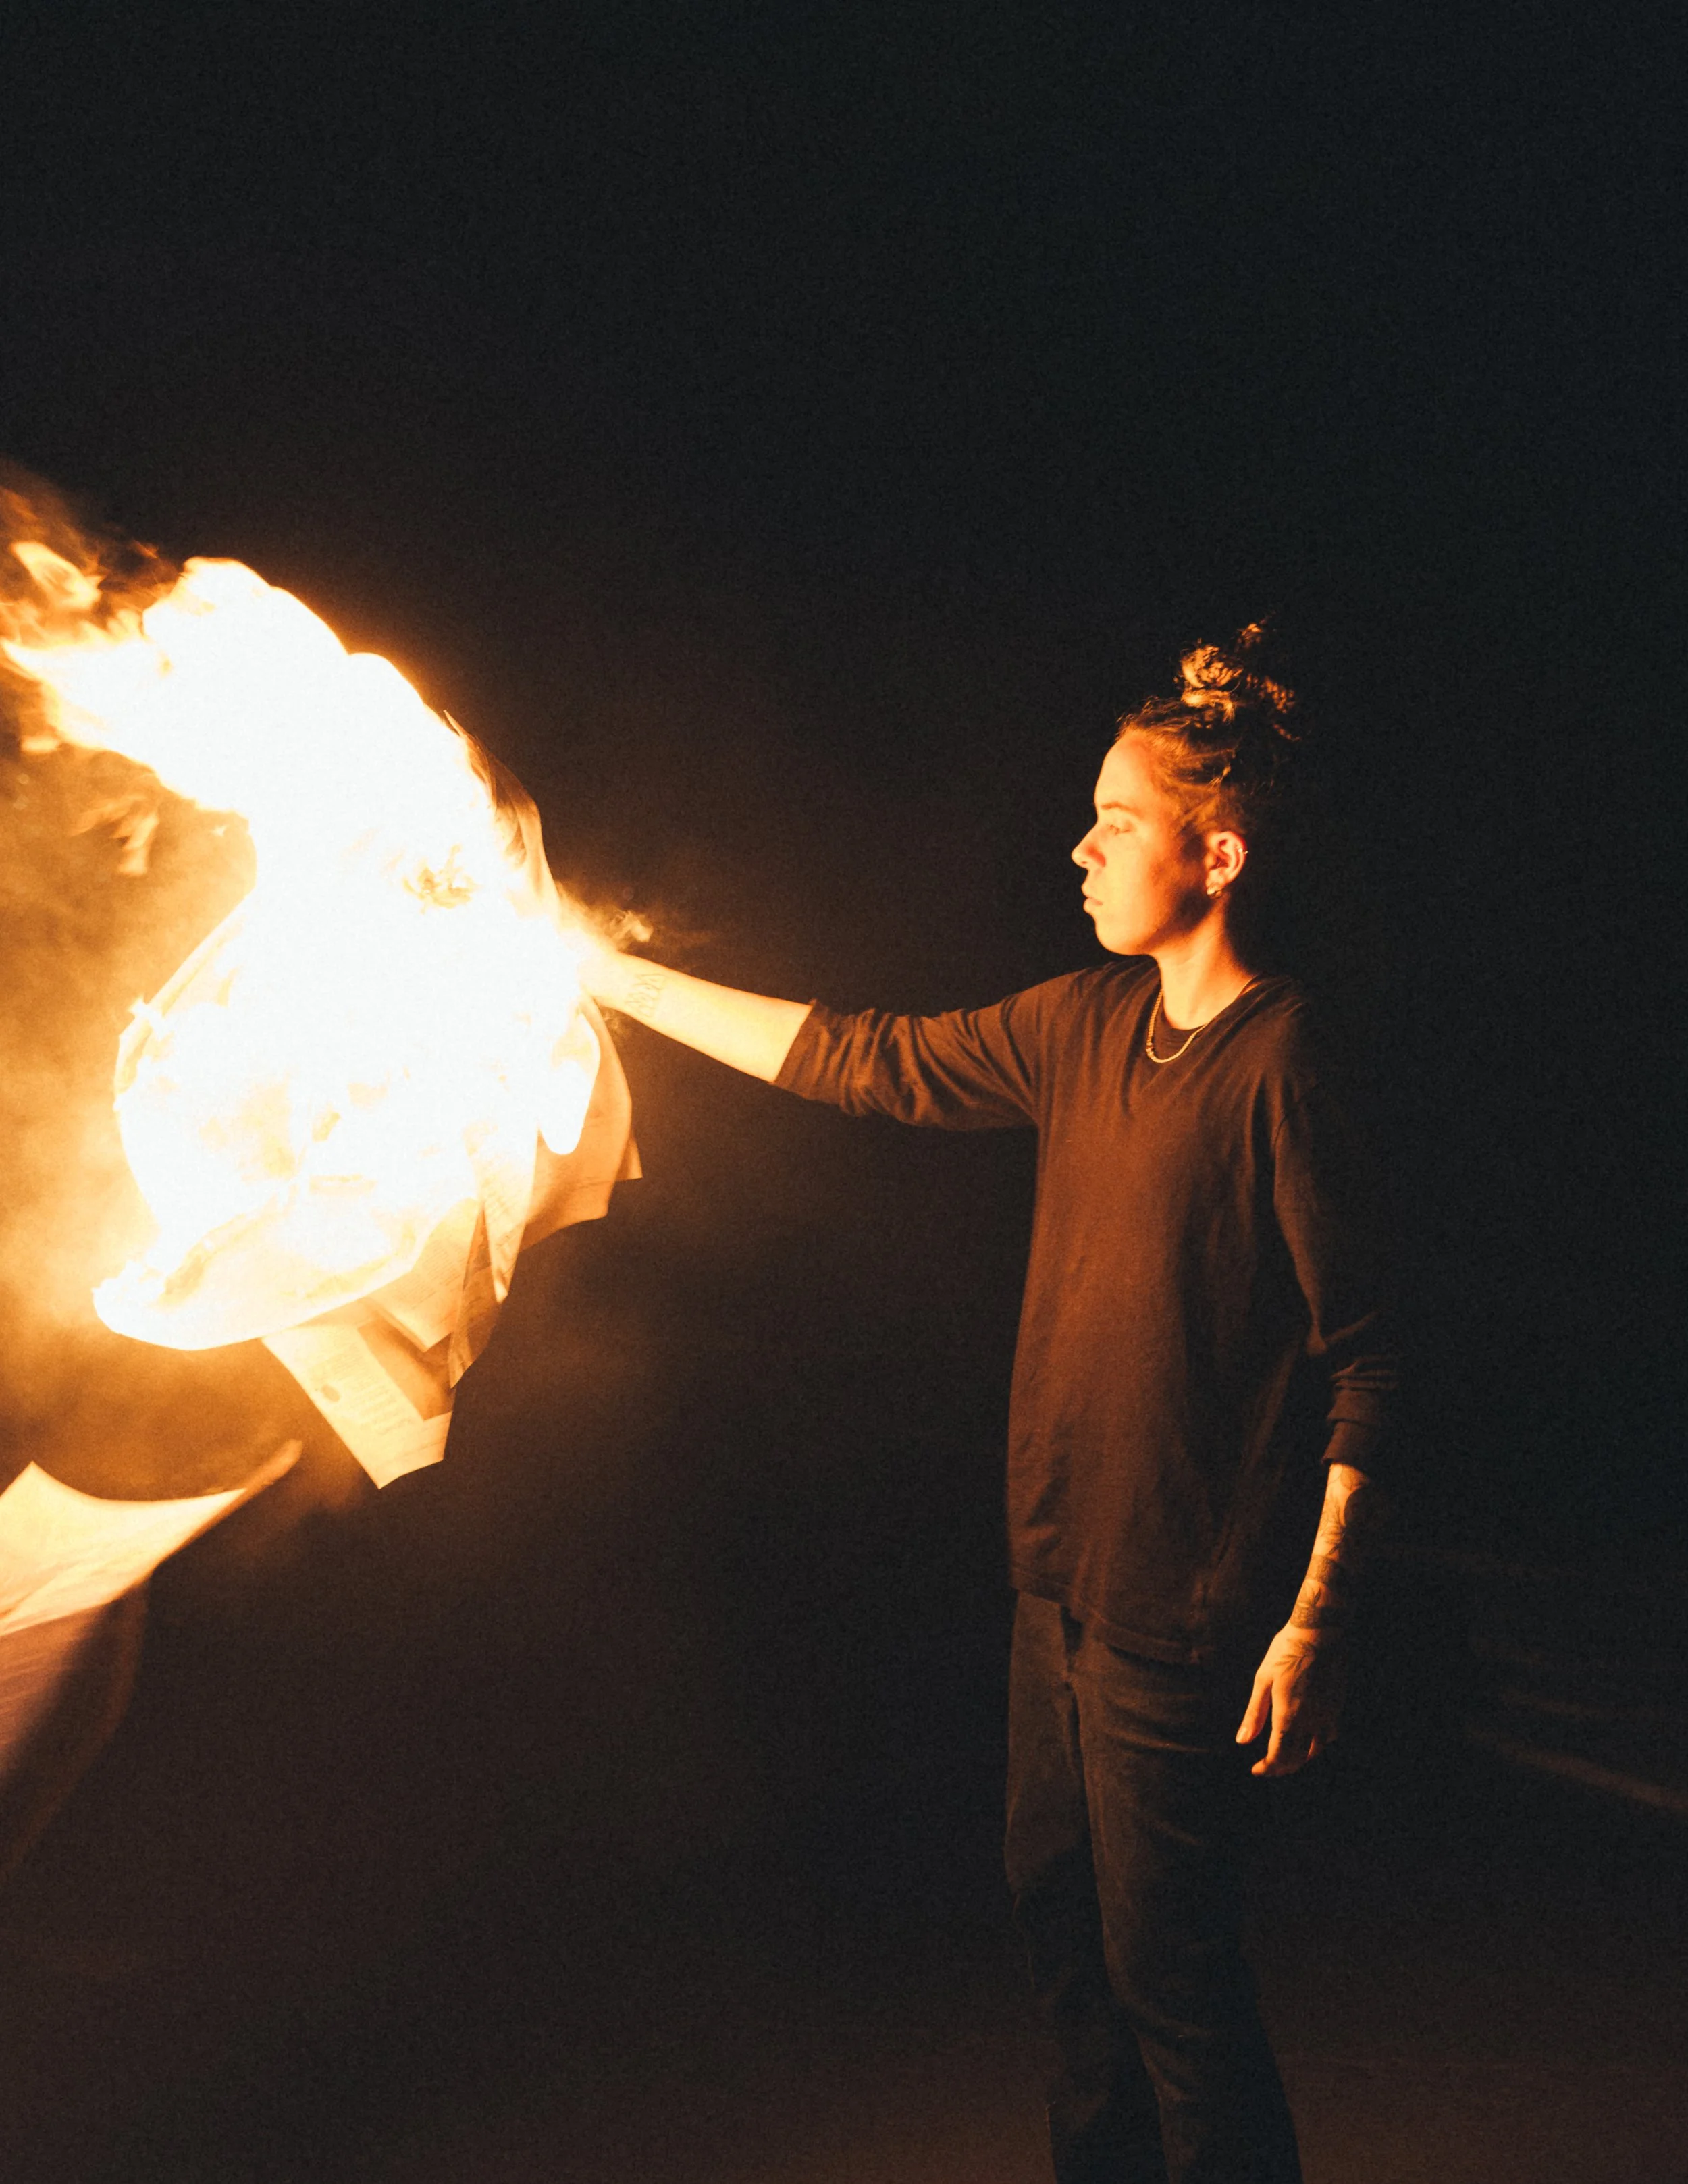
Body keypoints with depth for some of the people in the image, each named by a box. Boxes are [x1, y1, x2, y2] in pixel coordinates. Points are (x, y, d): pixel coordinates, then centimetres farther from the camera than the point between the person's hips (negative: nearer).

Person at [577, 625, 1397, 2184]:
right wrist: (604, 975, 8)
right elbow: (865, 1062, 8)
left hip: (1187, 1608, -8)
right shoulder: (1084, 1027, 4)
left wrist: (1319, 1618, -18)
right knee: (1058, 1910, 21)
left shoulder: (1282, 1064, -17)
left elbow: (1364, 1359, -16)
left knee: (1166, 1964, 7)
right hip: (1065, 1576, 8)